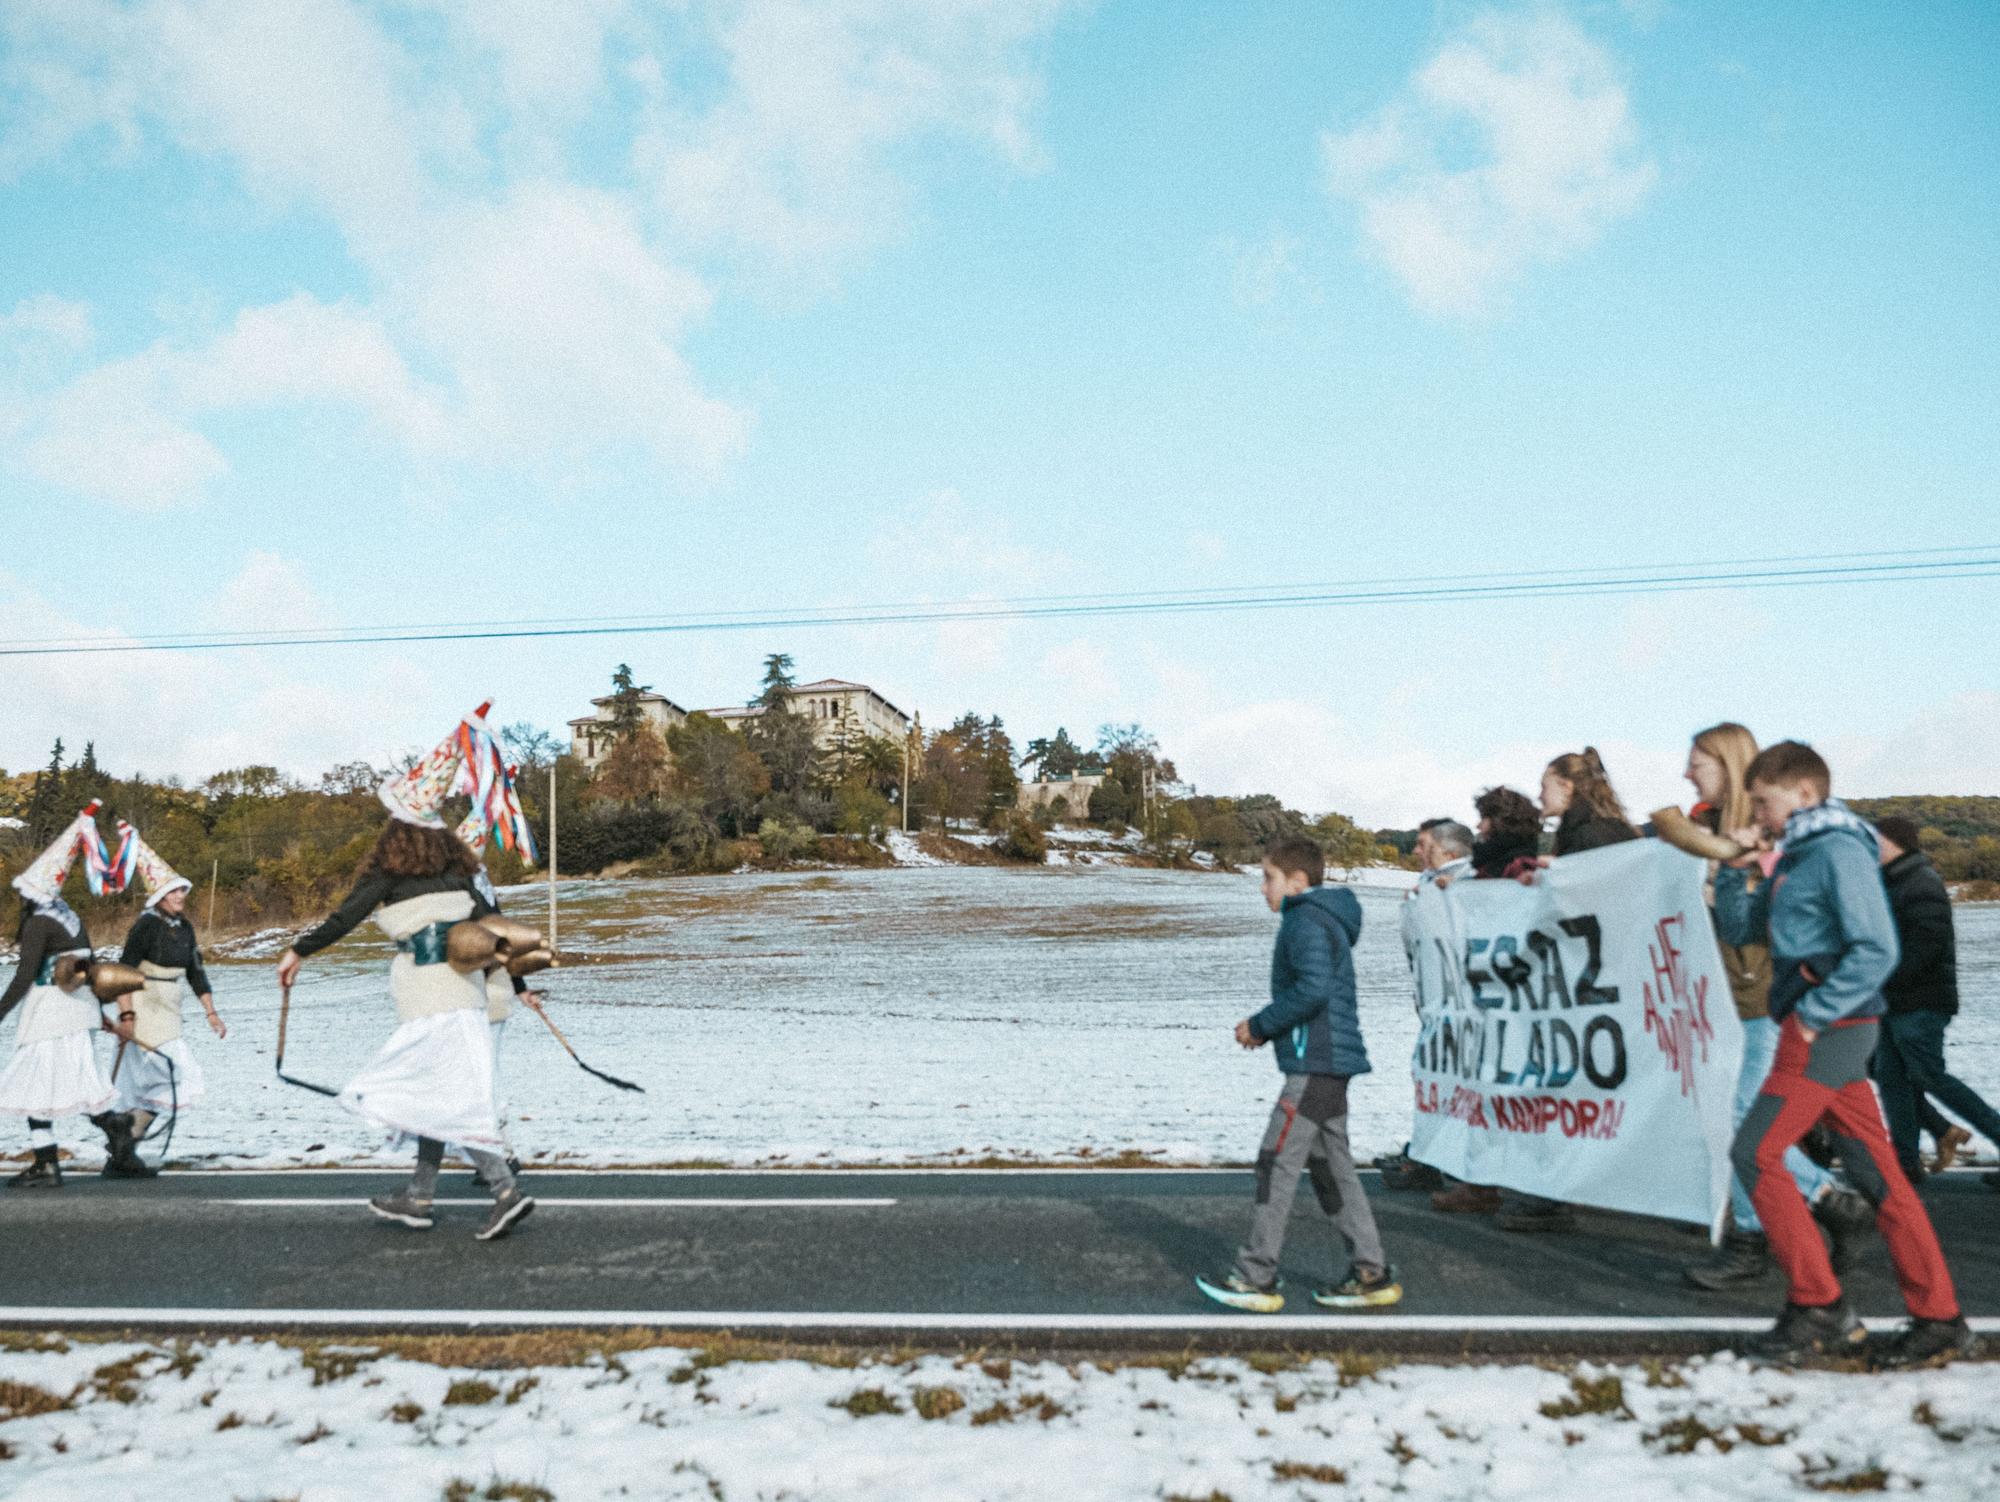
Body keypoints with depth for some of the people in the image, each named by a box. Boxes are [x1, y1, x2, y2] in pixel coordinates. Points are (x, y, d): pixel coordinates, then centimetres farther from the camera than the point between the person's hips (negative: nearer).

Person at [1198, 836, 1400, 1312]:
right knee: (1330, 1166, 14)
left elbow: (1313, 989, -25)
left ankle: (1255, 1277, -2)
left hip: (1314, 1065, -11)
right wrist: (1267, 1029, 11)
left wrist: (1260, 1025, -15)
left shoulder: (1306, 921, -13)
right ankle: (1371, 1273, 18)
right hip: (1332, 1060, 11)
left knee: (1277, 1163, -6)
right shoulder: (1326, 920, 19)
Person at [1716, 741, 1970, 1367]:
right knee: (1875, 1169, 9)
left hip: (1830, 1027, -9)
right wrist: (1735, 868, 7)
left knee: (1756, 1152, -8)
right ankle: (1940, 1317, 13)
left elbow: (1876, 950, -19)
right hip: (1827, 1031, 9)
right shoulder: (1794, 858, 17)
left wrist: (1813, 1013, -18)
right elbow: (1739, 928, 22)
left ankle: (1817, 1305, -2)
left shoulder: (1840, 849, -12)